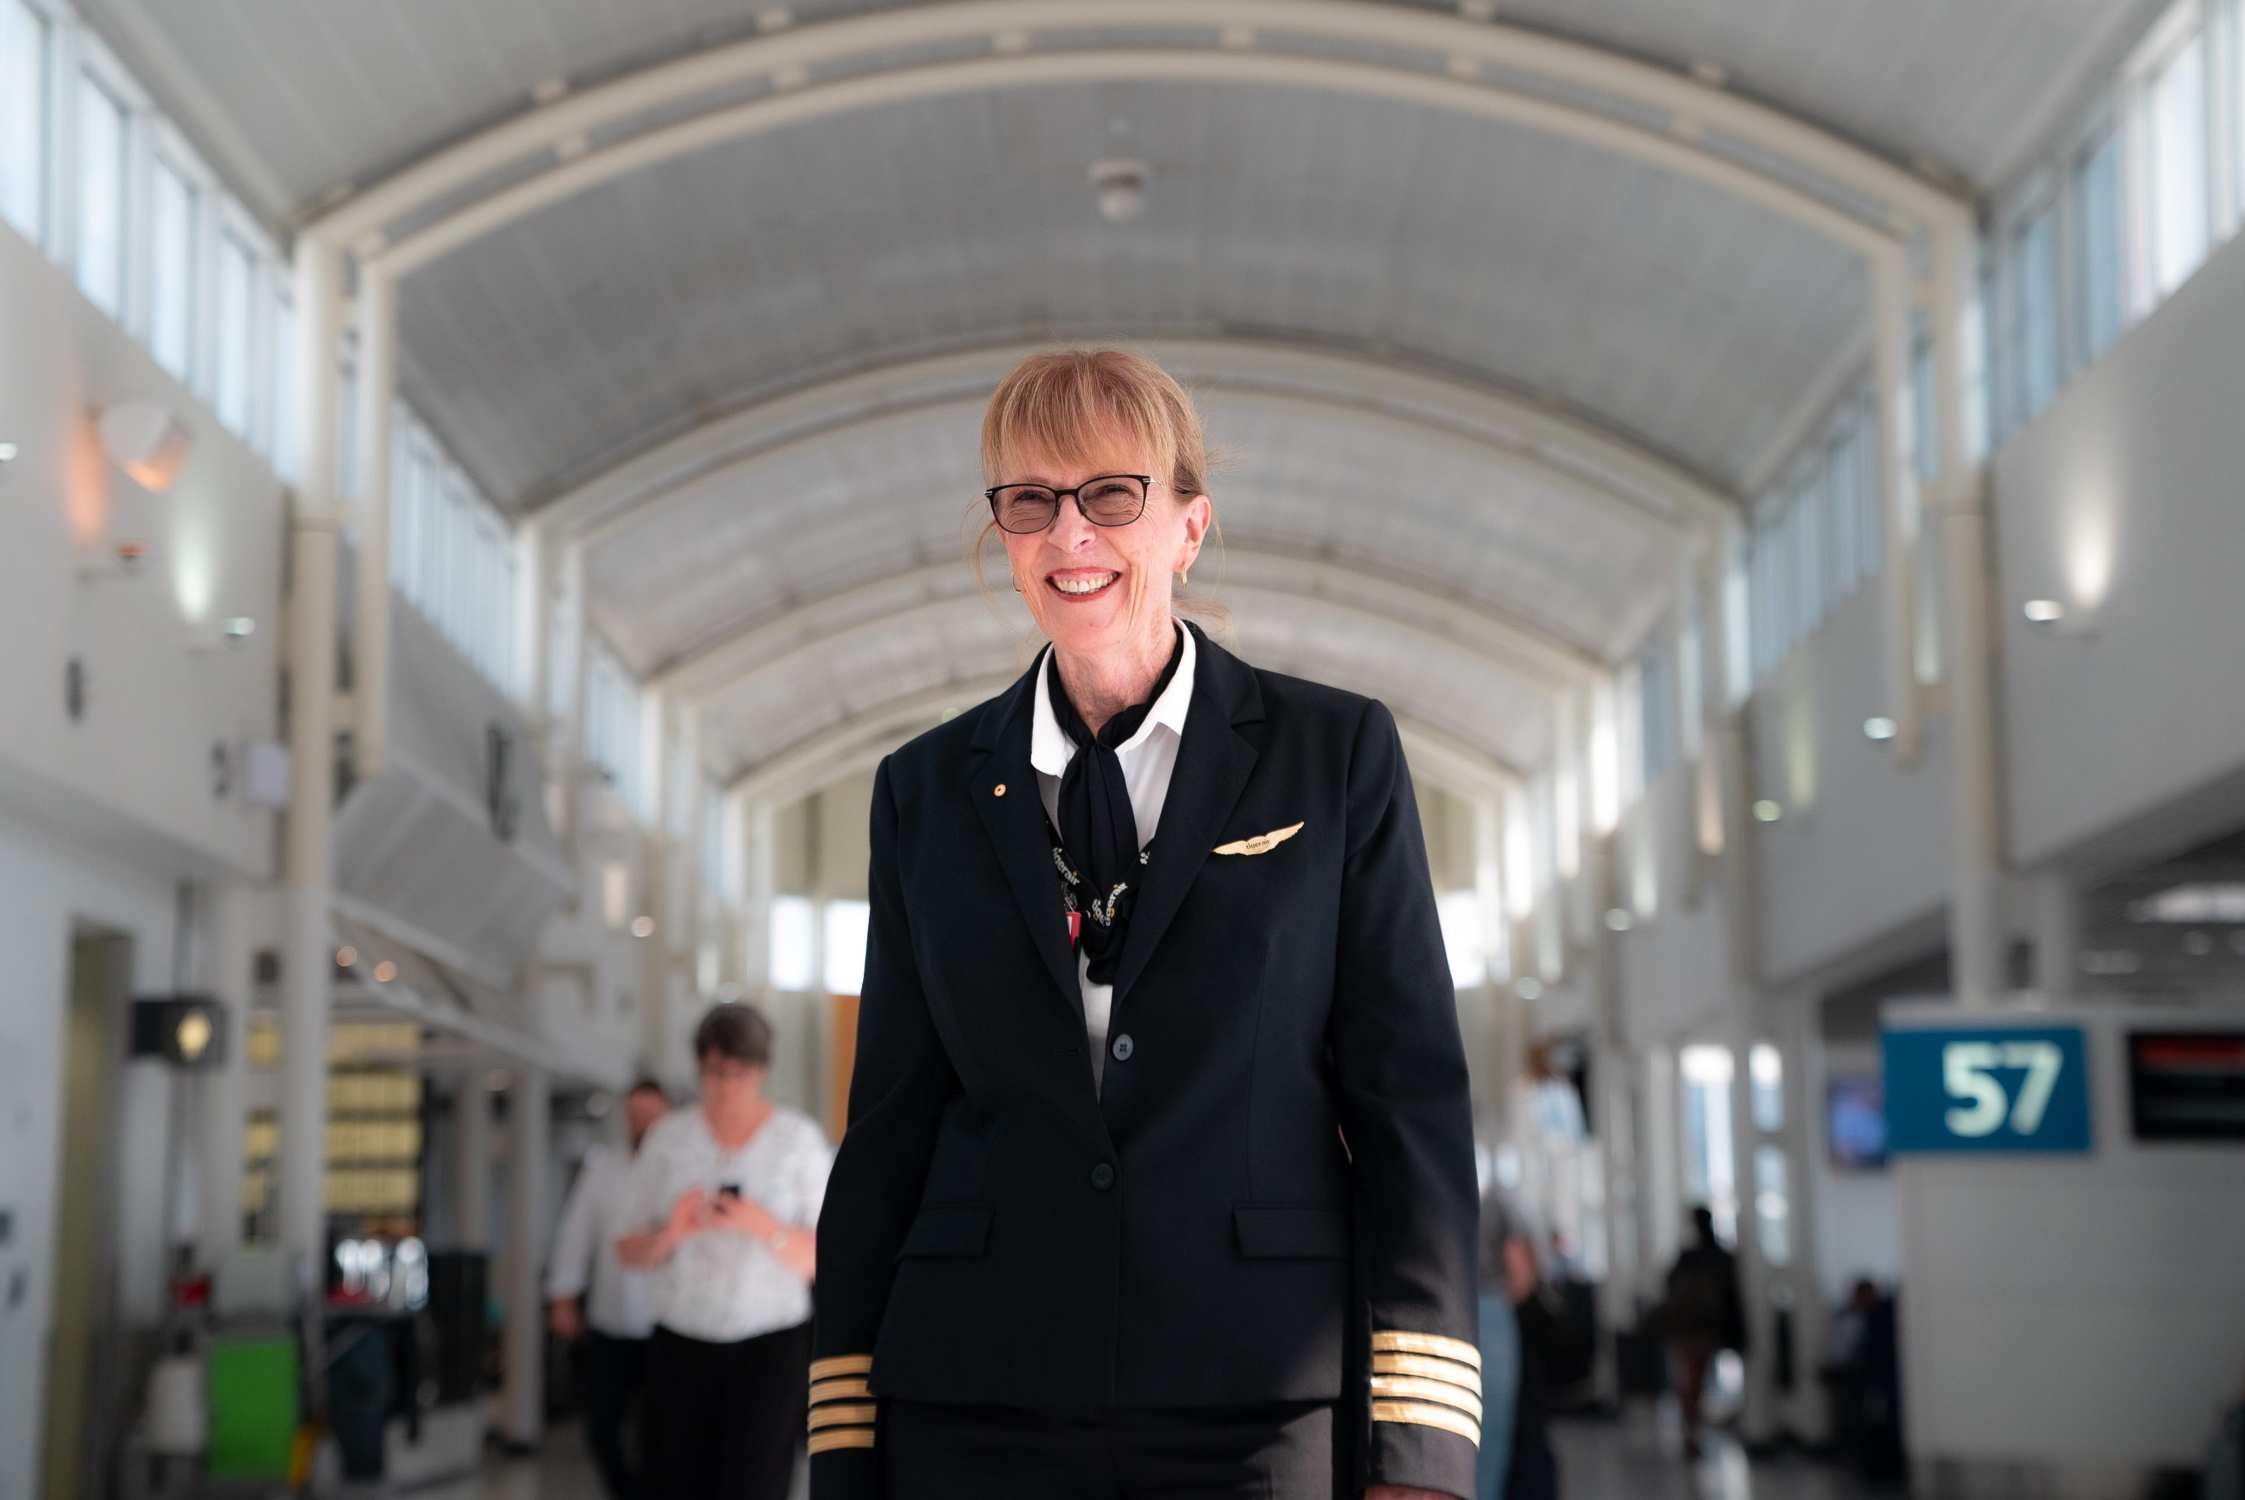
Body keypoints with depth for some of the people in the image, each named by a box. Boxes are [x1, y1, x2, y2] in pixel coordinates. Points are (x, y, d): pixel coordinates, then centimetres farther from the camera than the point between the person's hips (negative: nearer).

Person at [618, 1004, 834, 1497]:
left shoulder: (800, 1141, -3)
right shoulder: (669, 1138, 3)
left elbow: (820, 1261, -5)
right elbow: (627, 1251, 5)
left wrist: (762, 1225, -23)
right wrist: (670, 1234, -17)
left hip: (771, 1346, -3)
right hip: (680, 1345, 3)